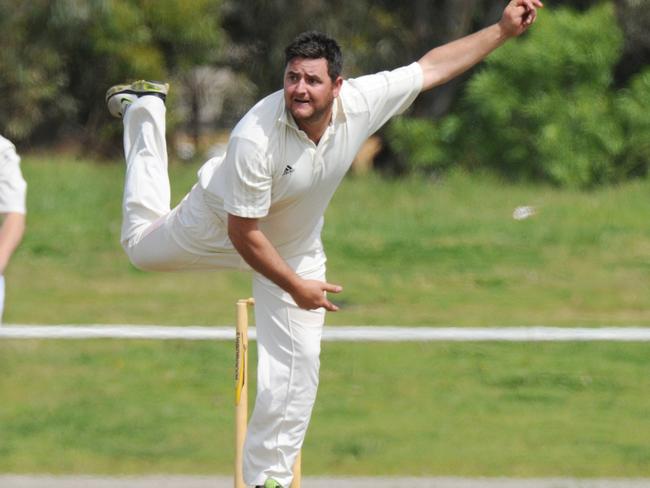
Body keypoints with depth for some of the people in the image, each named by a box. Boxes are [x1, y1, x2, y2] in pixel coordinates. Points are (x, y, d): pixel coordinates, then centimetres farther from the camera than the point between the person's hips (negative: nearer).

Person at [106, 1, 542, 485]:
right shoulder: (254, 137, -42)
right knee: (142, 243, 26)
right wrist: (294, 286, -27)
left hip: (296, 245, 3)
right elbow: (244, 233, -33)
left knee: (296, 363, -3)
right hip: (219, 222, -3)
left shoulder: (361, 102, -31)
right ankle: (146, 109, 46)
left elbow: (434, 66, -17)